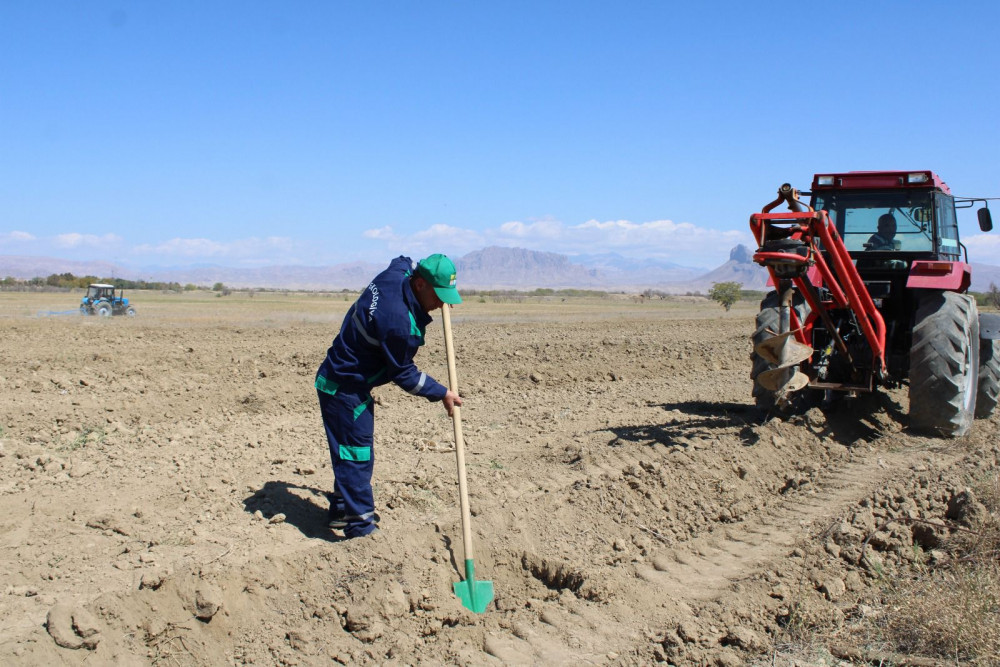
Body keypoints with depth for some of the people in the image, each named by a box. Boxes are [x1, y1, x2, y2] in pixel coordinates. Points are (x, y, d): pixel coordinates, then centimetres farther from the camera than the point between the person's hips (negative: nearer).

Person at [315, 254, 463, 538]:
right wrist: (441, 393, -9)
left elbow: (405, 261, 22)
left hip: (340, 381, 11)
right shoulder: (398, 321, -32)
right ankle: (360, 525, 2)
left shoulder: (398, 270, -6)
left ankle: (344, 510, 34)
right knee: (357, 456, -5)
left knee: (353, 453, 20)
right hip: (345, 389, -11)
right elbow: (403, 374, -19)